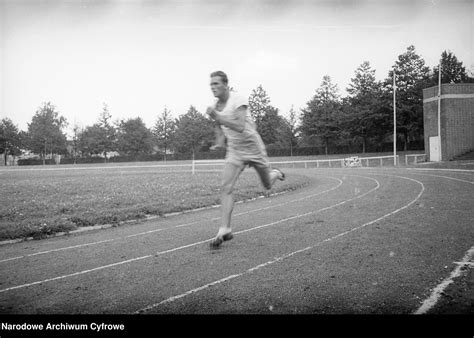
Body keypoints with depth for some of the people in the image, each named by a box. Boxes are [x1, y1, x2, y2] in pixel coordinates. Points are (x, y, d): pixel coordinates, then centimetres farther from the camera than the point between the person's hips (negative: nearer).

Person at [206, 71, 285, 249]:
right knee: (225, 188, -15)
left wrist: (217, 117, -41)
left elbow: (240, 127, -36)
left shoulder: (238, 100, -21)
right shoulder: (216, 105, 0)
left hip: (253, 147, -4)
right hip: (234, 151, 4)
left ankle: (276, 173, 50)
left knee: (268, 186, 13)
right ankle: (224, 230, -13)